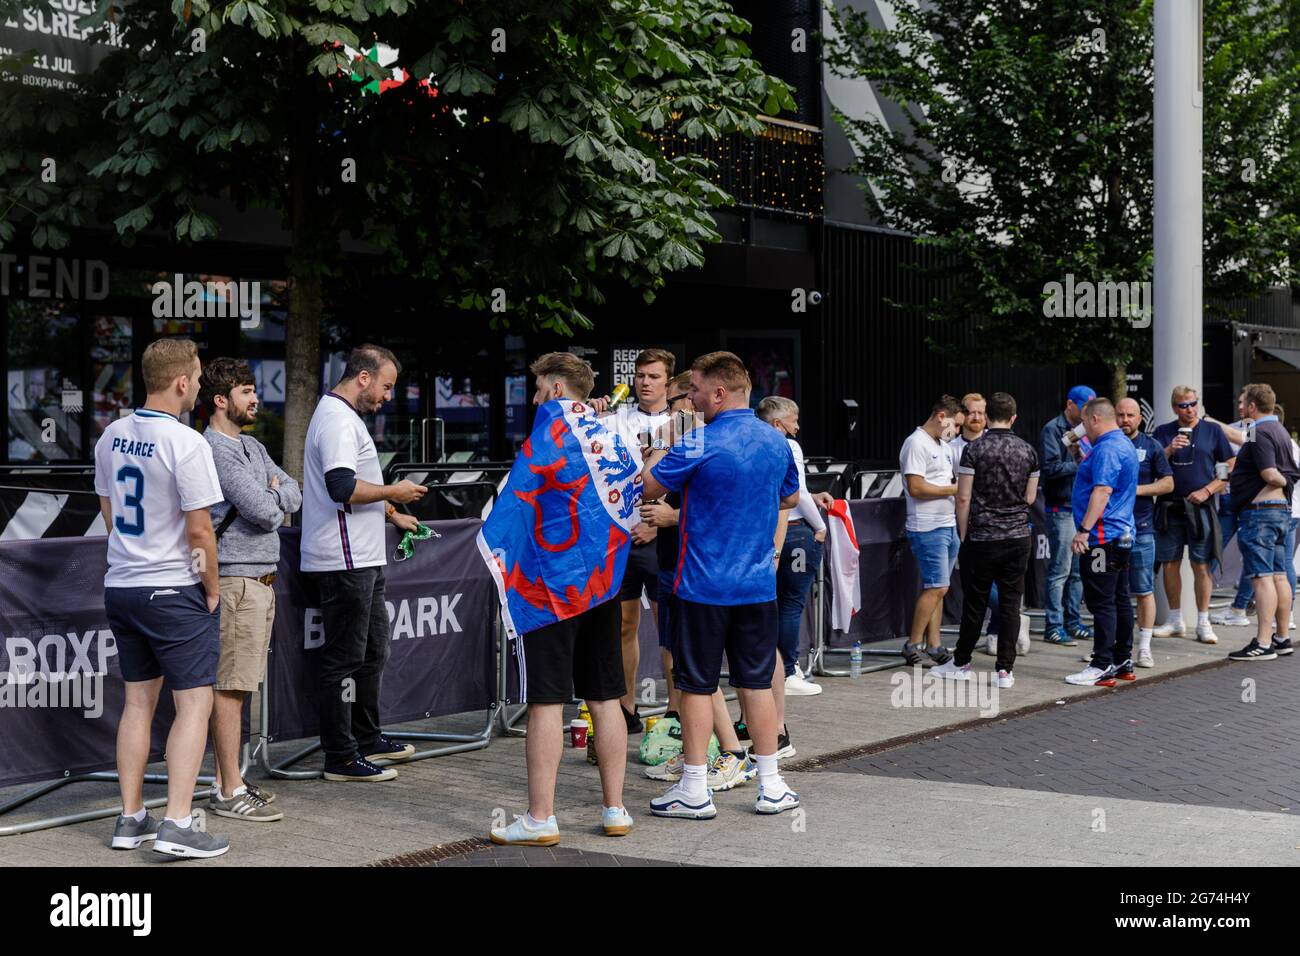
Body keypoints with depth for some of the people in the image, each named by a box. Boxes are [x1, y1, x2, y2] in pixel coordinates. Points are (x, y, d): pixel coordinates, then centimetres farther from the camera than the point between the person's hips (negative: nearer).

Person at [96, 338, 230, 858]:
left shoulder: (111, 436, 6)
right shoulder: (185, 443, -18)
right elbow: (199, 531, -17)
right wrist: (212, 589, -4)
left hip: (120, 584, 7)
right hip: (174, 591, -7)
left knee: (138, 701, 14)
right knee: (194, 702, -1)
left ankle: (130, 819, 18)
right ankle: (176, 825, -6)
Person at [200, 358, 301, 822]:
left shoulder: (252, 446, 18)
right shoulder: (216, 450, -14)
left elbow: (294, 495, 13)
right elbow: (262, 510, -19)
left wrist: (269, 497, -7)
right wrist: (274, 494, 2)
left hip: (260, 578, 10)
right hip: (236, 579, -10)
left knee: (237, 684, 13)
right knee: (230, 685, -7)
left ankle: (228, 780, 20)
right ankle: (230, 793, -4)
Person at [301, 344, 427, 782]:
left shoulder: (343, 416, 18)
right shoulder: (339, 420, -16)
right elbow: (343, 488, -28)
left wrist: (391, 514, 25)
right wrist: (393, 492, -15)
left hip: (361, 560, 11)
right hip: (344, 562, -11)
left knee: (373, 651, 19)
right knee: (345, 659, -5)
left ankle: (366, 738, 30)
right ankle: (341, 758, 1)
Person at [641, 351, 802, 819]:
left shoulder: (700, 446, -15)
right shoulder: (776, 441, 4)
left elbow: (649, 486, -4)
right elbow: (790, 498, 20)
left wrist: (662, 445, 11)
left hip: (703, 587, -5)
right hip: (758, 584, 5)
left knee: (697, 686, 4)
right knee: (755, 682, 11)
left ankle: (694, 791, 9)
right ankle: (771, 787, 16)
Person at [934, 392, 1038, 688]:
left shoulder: (974, 449, -8)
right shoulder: (1028, 450, 4)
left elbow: (963, 497, -9)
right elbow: (1030, 497, 9)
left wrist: (963, 535, 1)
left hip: (982, 538, -3)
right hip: (1018, 537, 3)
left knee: (974, 603, 6)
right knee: (1010, 603, 5)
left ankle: (961, 663, 18)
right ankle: (1005, 669, 5)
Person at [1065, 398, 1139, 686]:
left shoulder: (1107, 448, -16)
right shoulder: (1124, 444, 18)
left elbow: (1102, 490, -25)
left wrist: (1084, 529, -27)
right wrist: (1080, 456, 25)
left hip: (1103, 537, -11)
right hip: (1122, 535, 11)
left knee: (1102, 603, -9)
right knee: (1120, 600, 14)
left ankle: (1102, 667, -8)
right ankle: (1124, 662, 20)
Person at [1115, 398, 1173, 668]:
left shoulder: (1151, 446, 4)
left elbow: (1168, 483, 3)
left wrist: (1137, 489, -11)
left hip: (1140, 528, -2)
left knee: (1144, 591, 1)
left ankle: (1144, 648, 7)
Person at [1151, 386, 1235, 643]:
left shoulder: (1213, 431, 4)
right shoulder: (1162, 432, 8)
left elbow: (1230, 468, 4)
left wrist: (1207, 490, -8)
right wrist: (1169, 450, -16)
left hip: (1200, 507, -2)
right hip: (1169, 506, 2)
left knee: (1201, 566, -3)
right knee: (1170, 564, 6)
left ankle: (1203, 623, 3)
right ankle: (1176, 621, 17)